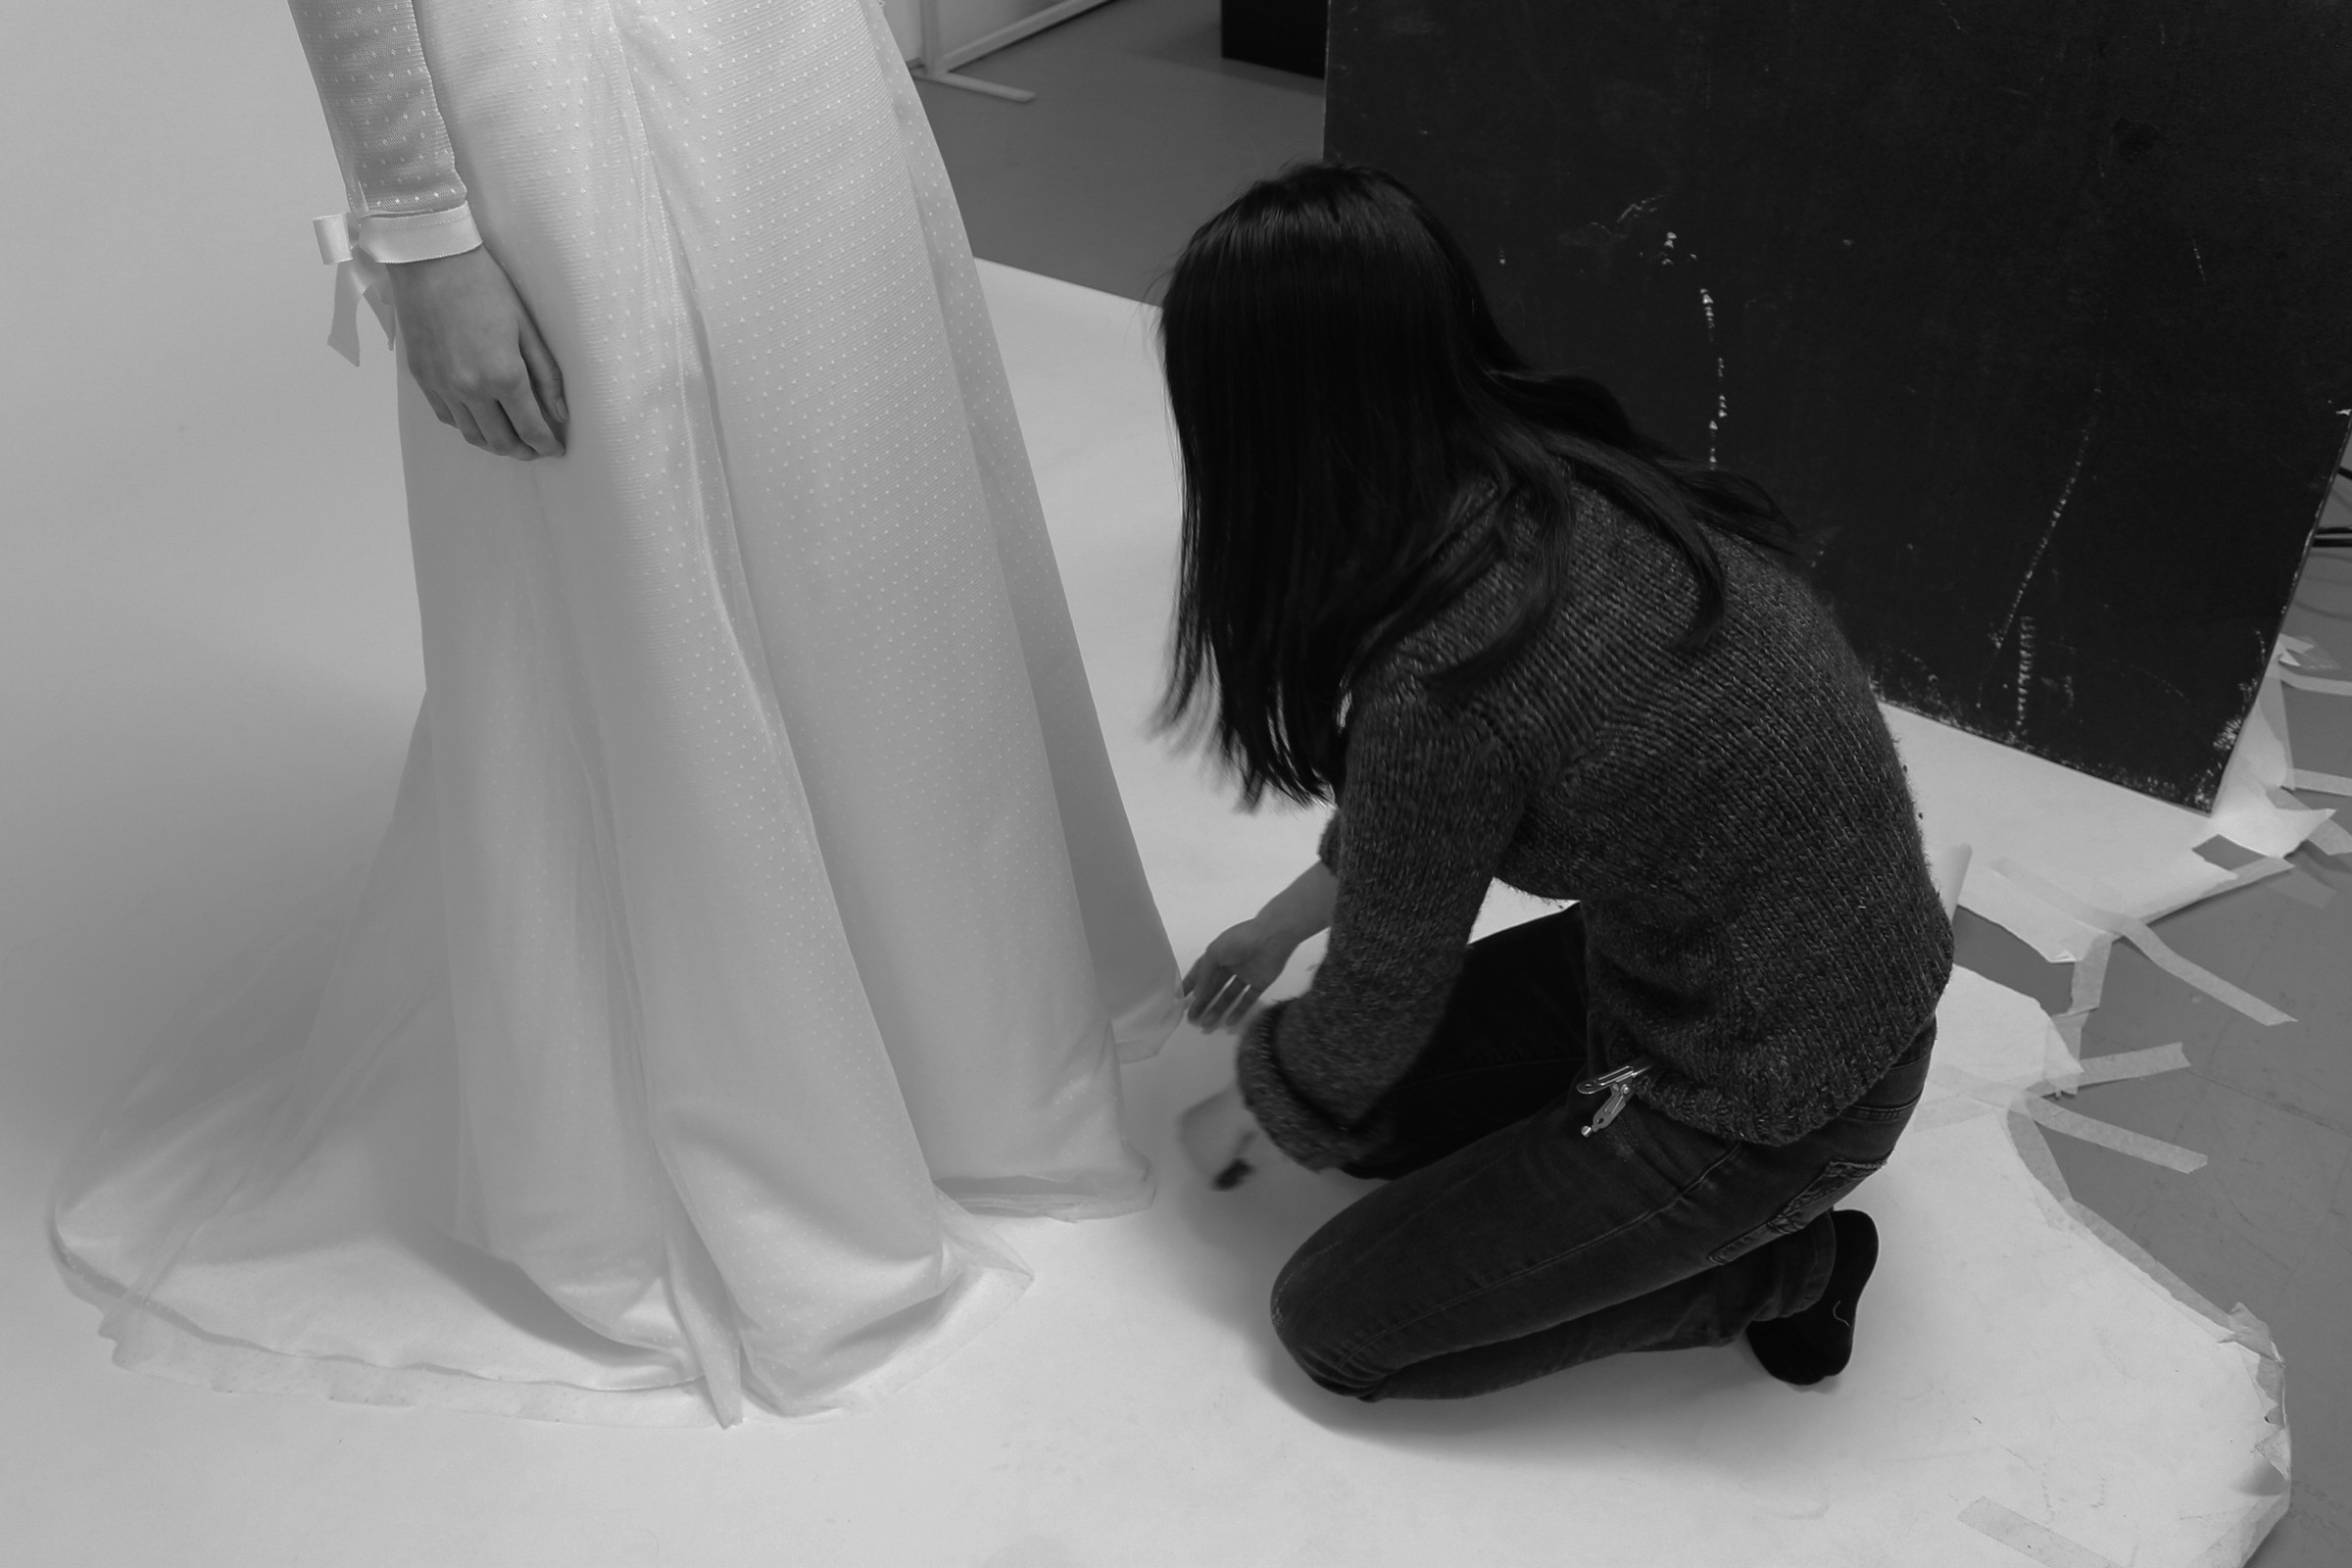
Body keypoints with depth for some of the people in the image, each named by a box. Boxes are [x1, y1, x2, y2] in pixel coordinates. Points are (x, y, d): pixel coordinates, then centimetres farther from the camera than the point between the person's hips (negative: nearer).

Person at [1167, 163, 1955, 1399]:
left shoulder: (1439, 689, -32)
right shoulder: (1559, 466, -9)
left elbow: (1378, 1011, -13)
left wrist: (1245, 1109, 8)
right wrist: (1291, 913, 20)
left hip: (1770, 1103, -8)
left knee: (1334, 1323, 6)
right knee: (1379, 1100, 17)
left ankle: (1781, 1267, 9)